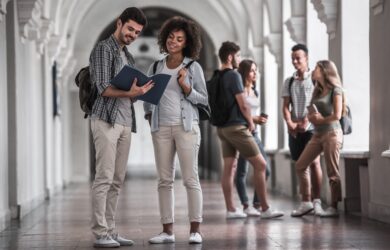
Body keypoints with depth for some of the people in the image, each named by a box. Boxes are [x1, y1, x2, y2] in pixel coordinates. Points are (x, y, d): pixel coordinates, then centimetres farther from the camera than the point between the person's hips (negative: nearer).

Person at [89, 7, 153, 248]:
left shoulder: (129, 57, 22)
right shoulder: (103, 49, -3)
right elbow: (104, 89, -13)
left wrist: (140, 92, 3)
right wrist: (129, 93, -27)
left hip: (125, 122, 8)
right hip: (107, 120, -8)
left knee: (117, 181, 5)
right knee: (104, 178, -10)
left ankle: (110, 231, 7)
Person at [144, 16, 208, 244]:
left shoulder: (193, 67, 0)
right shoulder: (156, 67, 11)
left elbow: (204, 99, 0)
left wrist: (185, 86, -14)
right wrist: (149, 117, 8)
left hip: (186, 126, -4)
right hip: (161, 128, 4)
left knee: (190, 179, -5)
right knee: (165, 180, 3)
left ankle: (195, 230, -3)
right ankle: (168, 230, 5)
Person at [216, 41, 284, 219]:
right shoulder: (233, 76, -13)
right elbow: (243, 105, -16)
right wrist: (251, 123, 0)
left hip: (222, 127, 9)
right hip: (236, 126, -9)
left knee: (229, 167, 8)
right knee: (260, 164, -4)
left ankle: (231, 209, 8)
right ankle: (265, 209, -4)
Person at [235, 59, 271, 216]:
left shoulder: (254, 91, 18)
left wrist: (260, 119, 5)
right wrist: (253, 119, -18)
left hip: (254, 133, 8)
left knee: (265, 169, 4)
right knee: (242, 171, -3)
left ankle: (257, 204, 13)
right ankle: (246, 206, 2)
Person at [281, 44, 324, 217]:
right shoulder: (289, 82, 14)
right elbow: (286, 106, 10)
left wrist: (305, 122, -15)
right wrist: (290, 123, -7)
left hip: (311, 127, -5)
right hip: (294, 130, 5)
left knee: (314, 162, -11)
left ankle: (316, 201, -8)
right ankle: (306, 202, 9)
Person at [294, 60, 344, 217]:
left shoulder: (335, 90, -4)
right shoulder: (317, 91, 17)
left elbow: (337, 115, -12)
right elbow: (311, 115, 15)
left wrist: (321, 119, -1)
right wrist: (313, 117, -7)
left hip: (331, 133, -8)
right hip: (317, 134, 8)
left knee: (332, 172, -6)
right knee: (300, 165, 4)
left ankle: (334, 207, -3)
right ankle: (305, 202, 10)